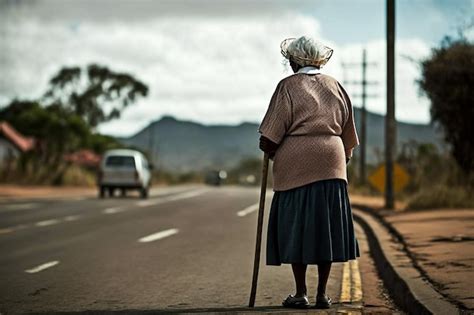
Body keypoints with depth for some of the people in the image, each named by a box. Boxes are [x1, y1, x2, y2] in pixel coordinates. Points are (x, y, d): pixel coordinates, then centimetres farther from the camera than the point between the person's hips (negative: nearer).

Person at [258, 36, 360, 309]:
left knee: (297, 227, 1)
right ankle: (323, 293, 7)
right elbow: (348, 136, 14)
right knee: (326, 227, 6)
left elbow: (270, 137, -7)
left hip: (296, 166, -4)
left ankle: (301, 293, 3)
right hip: (331, 164, 4)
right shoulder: (336, 86, 12)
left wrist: (268, 149, 10)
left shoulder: (288, 86, -2)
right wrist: (344, 160, 24)